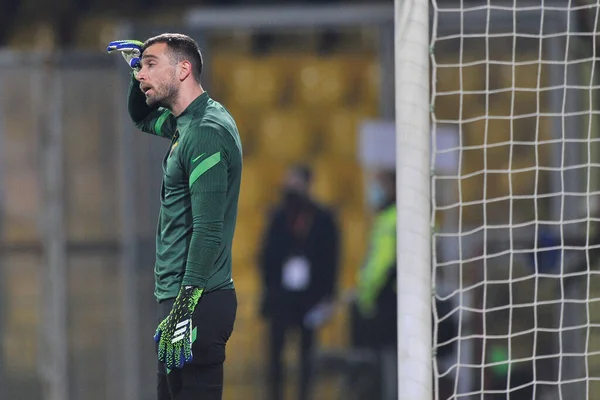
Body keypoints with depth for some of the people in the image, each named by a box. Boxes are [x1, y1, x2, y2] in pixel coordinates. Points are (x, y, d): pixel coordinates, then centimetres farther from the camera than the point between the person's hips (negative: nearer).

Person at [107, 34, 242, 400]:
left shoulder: (206, 132, -15)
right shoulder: (188, 123, 16)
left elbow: (208, 229, -22)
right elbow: (142, 117, 39)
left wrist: (185, 307, -26)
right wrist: (138, 66, 18)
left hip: (197, 301, -10)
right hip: (180, 296, 10)